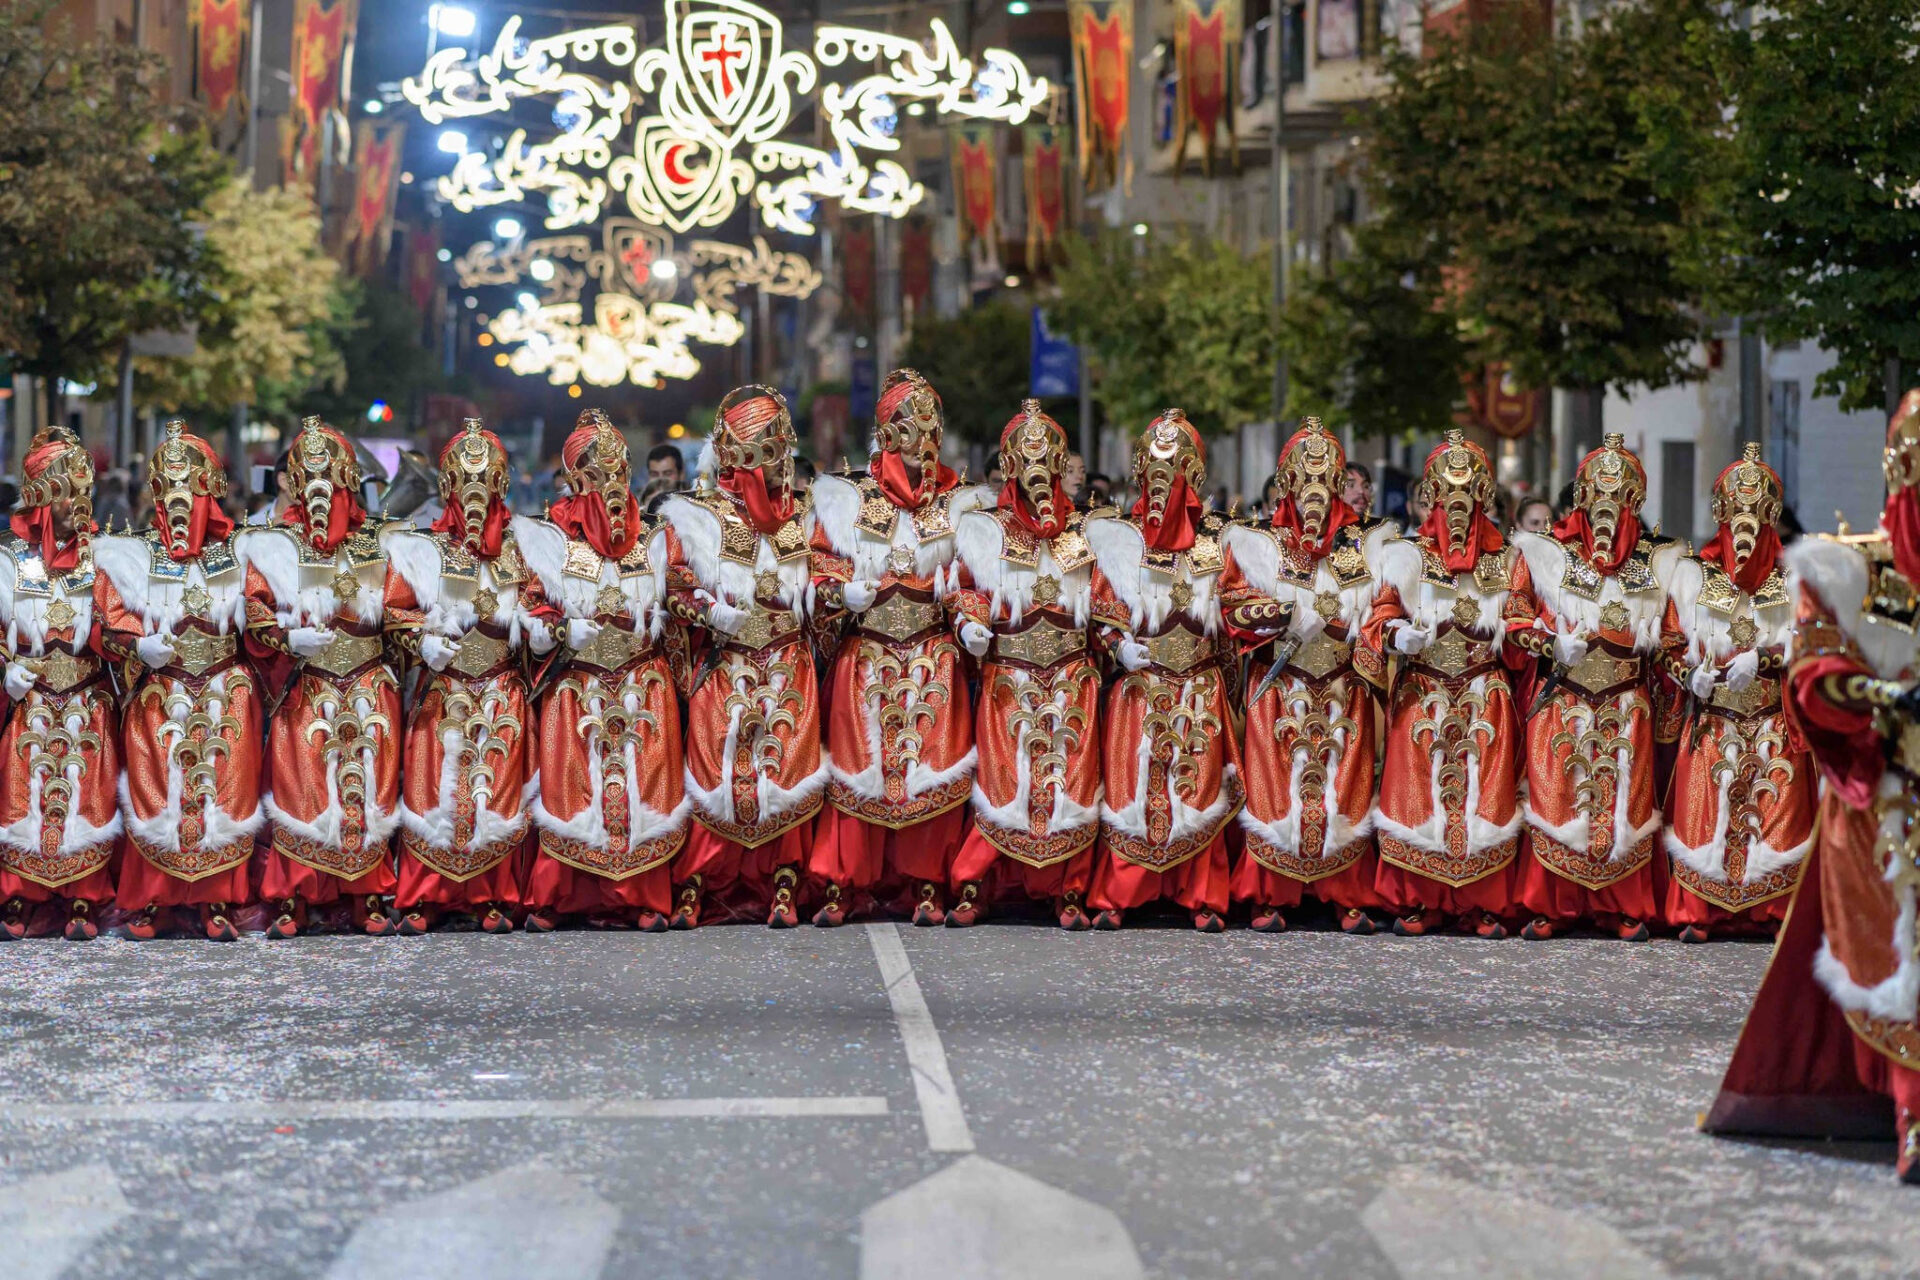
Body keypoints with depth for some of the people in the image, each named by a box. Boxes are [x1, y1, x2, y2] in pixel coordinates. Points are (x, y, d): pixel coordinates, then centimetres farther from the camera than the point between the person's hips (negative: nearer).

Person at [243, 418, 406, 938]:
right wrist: (289, 640, -15)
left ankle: (371, 901, 5)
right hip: (307, 694, -1)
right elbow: (256, 621, 1)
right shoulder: (275, 547, 6)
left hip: (371, 693, 1)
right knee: (300, 791, -6)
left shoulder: (377, 544, 10)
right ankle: (290, 903, -1)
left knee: (370, 792, 0)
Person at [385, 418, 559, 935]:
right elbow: (396, 611, 2)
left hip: (504, 694, 1)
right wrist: (425, 642, -15)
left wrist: (538, 626, -12)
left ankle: (494, 900, 4)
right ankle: (422, 899, 1)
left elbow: (543, 606, 10)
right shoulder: (422, 549, 4)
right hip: (443, 691, -1)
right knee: (435, 790, -4)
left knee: (500, 791, -2)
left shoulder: (520, 548, 8)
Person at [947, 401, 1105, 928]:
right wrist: (970, 625, -12)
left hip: (1072, 678, 2)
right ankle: (973, 890, -2)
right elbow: (968, 591, 6)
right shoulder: (987, 530, 7)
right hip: (1008, 677, -1)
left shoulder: (1083, 531, 12)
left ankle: (1068, 894, 3)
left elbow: (1104, 604, 16)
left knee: (1070, 781, -2)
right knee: (1003, 780, -7)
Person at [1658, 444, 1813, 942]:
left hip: (1775, 722, 0)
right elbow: (1672, 639, 9)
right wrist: (1692, 673, -9)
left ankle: (1779, 910, -2)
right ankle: (1697, 914, -2)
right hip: (1713, 720, 0)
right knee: (1704, 811, -6)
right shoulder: (1694, 573, 9)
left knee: (1781, 808, -7)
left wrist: (1759, 658, -15)